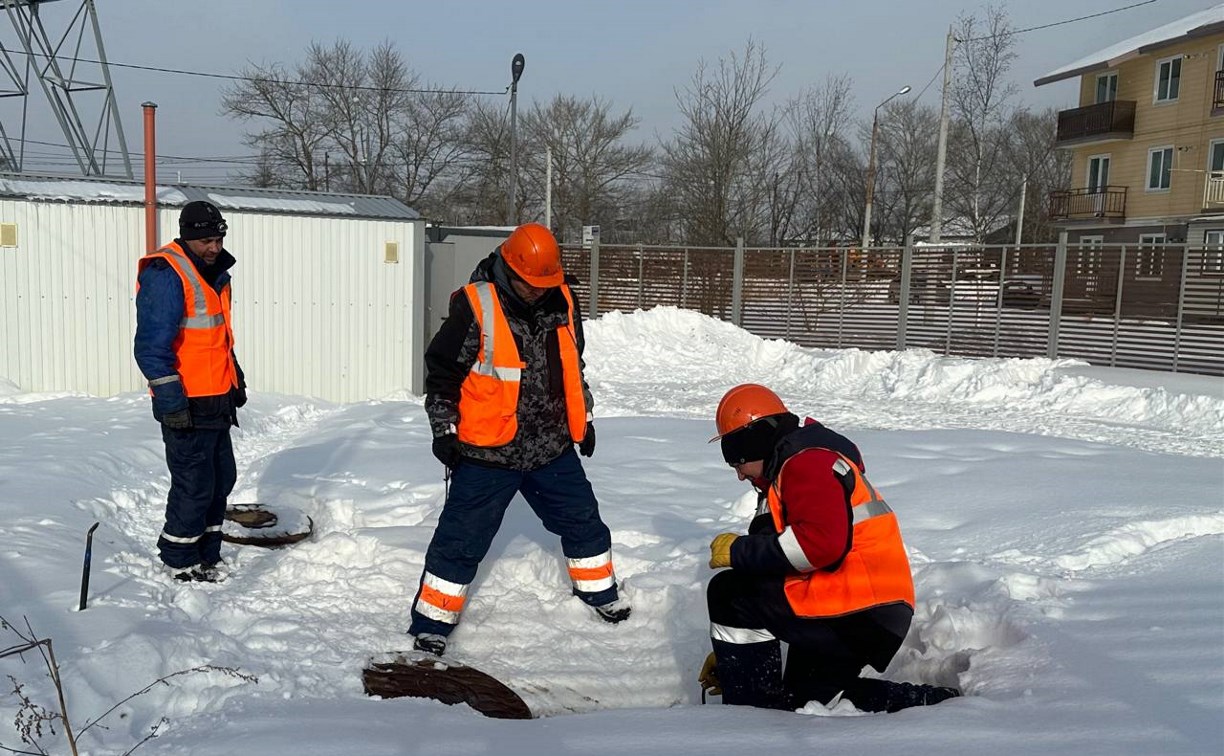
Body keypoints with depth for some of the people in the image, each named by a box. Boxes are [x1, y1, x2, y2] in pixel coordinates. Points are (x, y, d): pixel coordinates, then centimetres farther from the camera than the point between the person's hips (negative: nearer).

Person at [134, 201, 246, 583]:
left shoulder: (216, 273, 13)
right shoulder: (166, 275, -17)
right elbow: (152, 346, -21)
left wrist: (236, 379, 24)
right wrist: (171, 401, -23)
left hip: (217, 400, 10)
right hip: (187, 405, -9)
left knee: (221, 478, 16)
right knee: (194, 484, -1)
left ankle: (206, 555, 30)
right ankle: (180, 562, 16)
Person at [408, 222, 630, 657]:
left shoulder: (563, 301, 1)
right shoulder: (474, 307, -16)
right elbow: (441, 371, -9)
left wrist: (583, 419, 19)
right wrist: (444, 431, -10)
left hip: (552, 446, 6)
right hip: (488, 450, -5)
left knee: (582, 519, 18)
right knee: (463, 536, -2)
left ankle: (599, 591, 41)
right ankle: (432, 621, 12)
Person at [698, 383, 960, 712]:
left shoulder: (807, 462, -12)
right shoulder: (783, 479, 22)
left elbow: (822, 542, -30)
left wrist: (739, 551, -18)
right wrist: (731, 651, 21)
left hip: (861, 612, -12)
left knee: (728, 594, -14)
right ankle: (940, 702, 20)